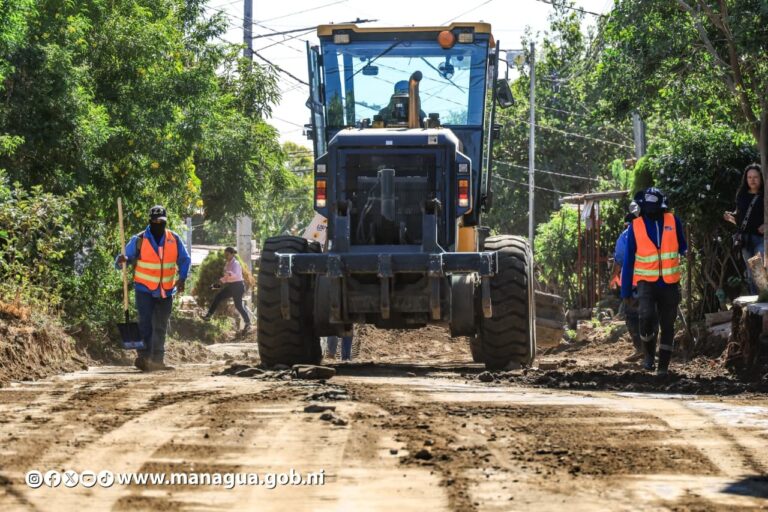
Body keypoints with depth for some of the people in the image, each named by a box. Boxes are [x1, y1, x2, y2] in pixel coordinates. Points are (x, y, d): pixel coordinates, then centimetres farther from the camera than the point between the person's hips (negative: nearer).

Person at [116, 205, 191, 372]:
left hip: (166, 291, 4)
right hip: (145, 289, -4)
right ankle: (143, 356, -11)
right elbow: (127, 258, -5)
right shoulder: (139, 240, -7)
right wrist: (122, 260, -29)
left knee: (161, 327, 8)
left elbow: (185, 260, 13)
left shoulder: (174, 239, 2)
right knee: (146, 323, -12)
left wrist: (182, 278, -1)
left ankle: (157, 360, 14)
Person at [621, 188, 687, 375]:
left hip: (669, 283, 2)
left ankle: (663, 366, 15)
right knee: (647, 316, -22)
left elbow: (682, 247, 18)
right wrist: (625, 291, 4)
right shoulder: (635, 227, -1)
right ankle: (649, 353, 2)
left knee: (667, 325, 5)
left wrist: (682, 252, -4)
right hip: (646, 281, -2)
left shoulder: (673, 221, 1)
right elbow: (628, 261, 4)